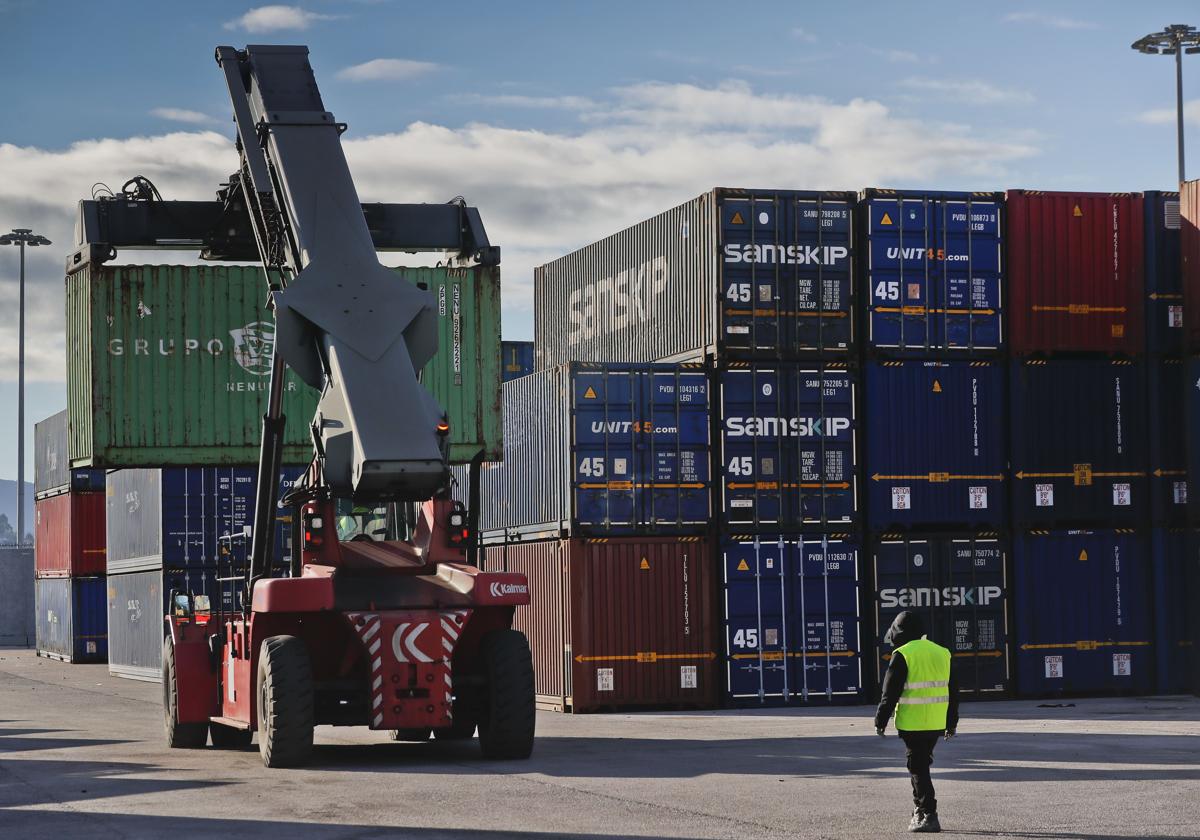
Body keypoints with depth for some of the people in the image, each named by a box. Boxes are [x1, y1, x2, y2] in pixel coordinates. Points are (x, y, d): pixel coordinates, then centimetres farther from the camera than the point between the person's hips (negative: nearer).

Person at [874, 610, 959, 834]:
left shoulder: (902, 655, -10)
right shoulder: (941, 653, 11)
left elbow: (891, 692, -12)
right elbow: (952, 691, 16)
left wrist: (881, 721, -3)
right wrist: (952, 722, 22)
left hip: (913, 722, -6)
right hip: (937, 723, 7)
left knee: (918, 768, -2)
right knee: (922, 763, 20)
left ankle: (929, 816, -6)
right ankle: (920, 811, 24)